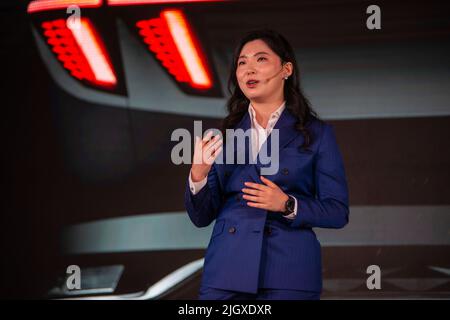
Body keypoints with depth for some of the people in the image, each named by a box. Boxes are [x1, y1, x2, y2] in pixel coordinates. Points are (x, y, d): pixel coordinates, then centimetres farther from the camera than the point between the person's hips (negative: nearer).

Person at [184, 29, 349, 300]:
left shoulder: (317, 133, 3)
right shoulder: (225, 135, 10)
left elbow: (337, 212, 0)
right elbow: (202, 216, 9)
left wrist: (287, 205, -16)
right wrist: (198, 175, -10)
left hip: (289, 277, -2)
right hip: (227, 272, 2)